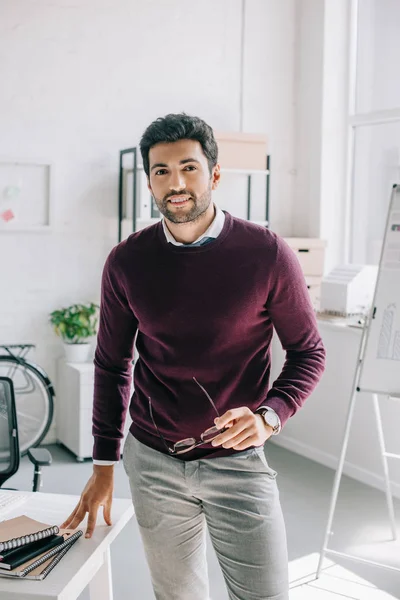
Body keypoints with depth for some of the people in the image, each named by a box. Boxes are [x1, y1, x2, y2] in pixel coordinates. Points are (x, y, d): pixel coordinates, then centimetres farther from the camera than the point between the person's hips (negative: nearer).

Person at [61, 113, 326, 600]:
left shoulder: (266, 254, -10)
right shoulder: (127, 262, -3)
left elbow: (308, 353, -1)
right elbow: (112, 365, 7)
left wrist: (268, 417, -18)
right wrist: (104, 464, 7)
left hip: (236, 460, -2)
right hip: (153, 462, 2)